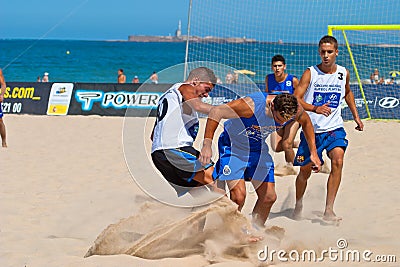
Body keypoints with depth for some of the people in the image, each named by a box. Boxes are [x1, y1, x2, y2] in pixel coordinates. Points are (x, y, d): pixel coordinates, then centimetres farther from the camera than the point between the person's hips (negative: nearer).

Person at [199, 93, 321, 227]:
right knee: (239, 196, -20)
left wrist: (313, 152, 6)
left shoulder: (295, 109, -19)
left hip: (258, 147, 6)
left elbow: (306, 122, 5)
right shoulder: (251, 106, -36)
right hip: (233, 145, -6)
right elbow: (216, 111, -32)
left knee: (269, 197, 3)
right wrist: (207, 144, -36)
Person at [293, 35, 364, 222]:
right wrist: (315, 108, -33)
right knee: (305, 170, 7)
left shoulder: (344, 73, 2)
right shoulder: (310, 73, -9)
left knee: (338, 160, -22)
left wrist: (355, 116, 21)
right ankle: (298, 206, 35)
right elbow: (296, 99, -17)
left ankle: (328, 210, -22)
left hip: (334, 128, 1)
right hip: (311, 129, -1)